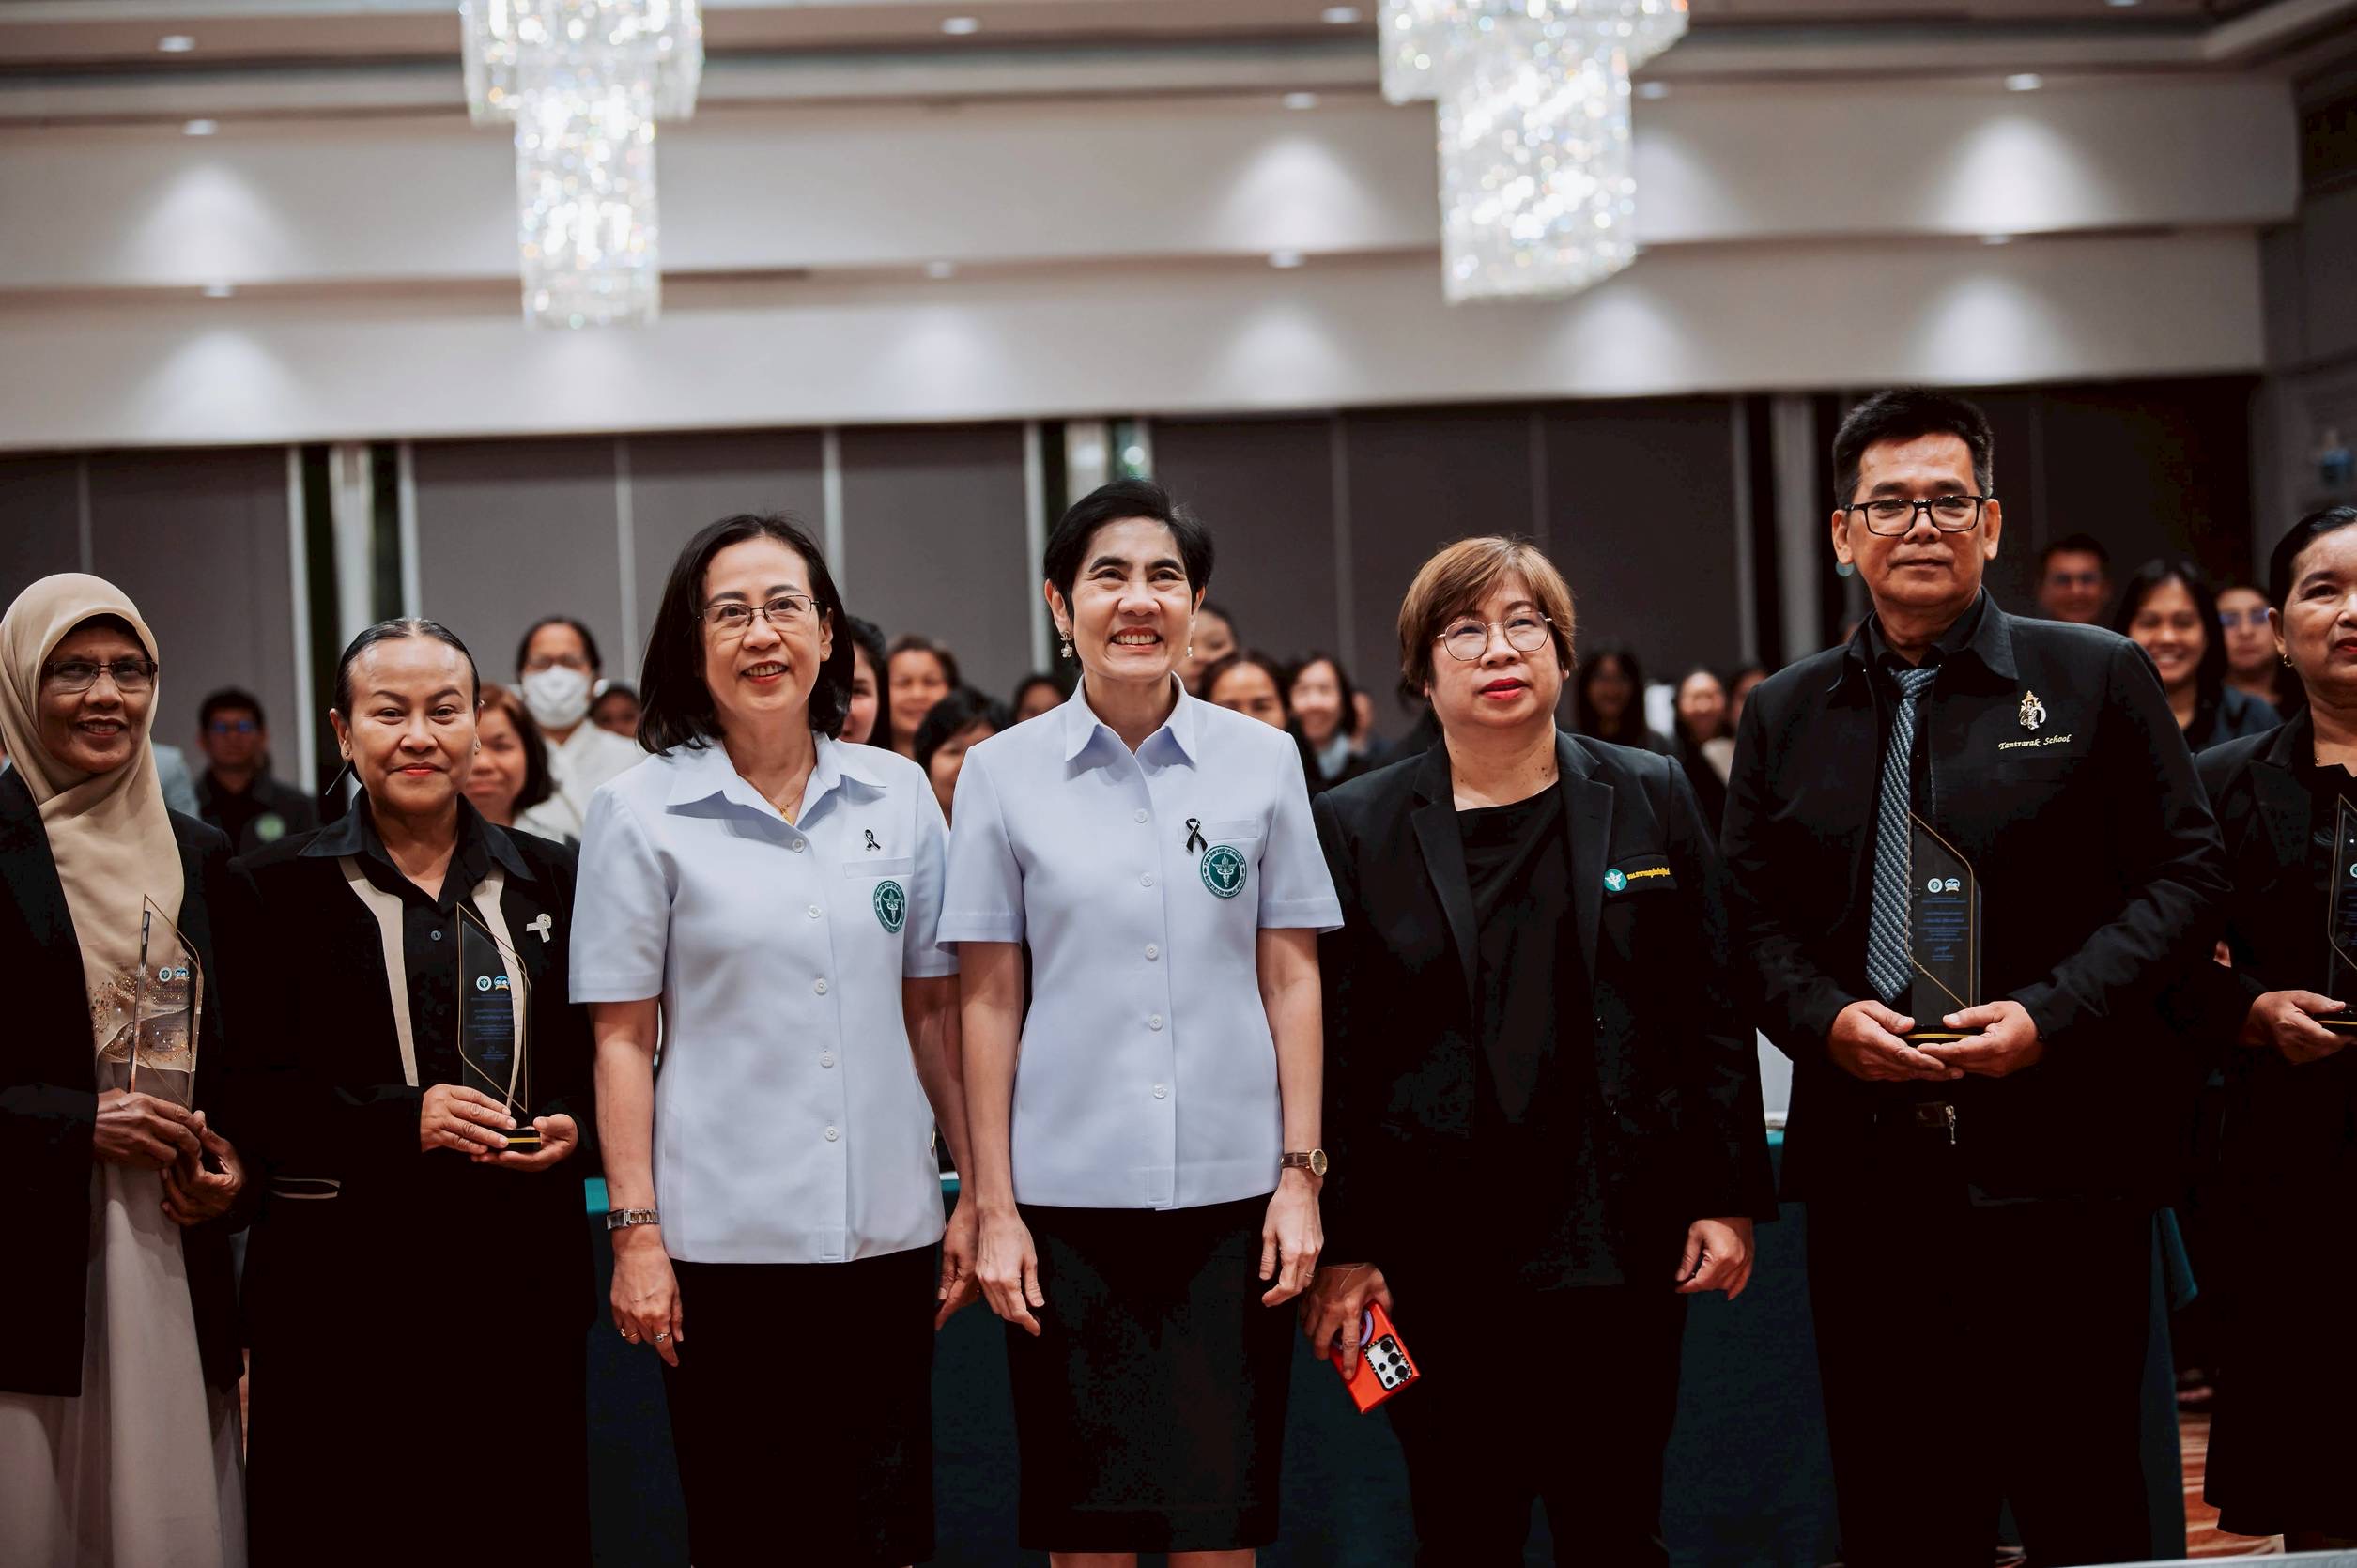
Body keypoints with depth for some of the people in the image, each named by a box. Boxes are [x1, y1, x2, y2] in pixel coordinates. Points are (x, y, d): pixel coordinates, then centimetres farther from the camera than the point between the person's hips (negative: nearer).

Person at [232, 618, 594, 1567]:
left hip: (525, 1272, 3)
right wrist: (401, 1117, -16)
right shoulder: (282, 887, 3)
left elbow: (604, 1055, 16)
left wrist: (574, 1125, -5)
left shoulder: (548, 881, 12)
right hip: (345, 1282, -3)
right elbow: (249, 1088, -4)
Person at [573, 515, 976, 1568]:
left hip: (886, 1232, 3)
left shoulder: (899, 795, 6)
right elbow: (622, 1039, -1)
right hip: (725, 1237, -2)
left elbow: (934, 1009, 10)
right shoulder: (641, 813, -1)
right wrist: (635, 1230, -6)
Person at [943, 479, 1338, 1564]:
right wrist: (992, 1208, 0)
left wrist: (1301, 1172, 1)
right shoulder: (1003, 773, 2)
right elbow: (988, 1001, 3)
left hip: (1229, 1189, 0)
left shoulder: (1262, 761, 4)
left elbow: (1291, 981, 6)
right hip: (1069, 1191, 0)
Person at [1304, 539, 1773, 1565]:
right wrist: (1341, 1247, -3)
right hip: (1438, 1252, 0)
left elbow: (1715, 1011, 7)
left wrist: (1730, 1199, 1)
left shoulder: (1651, 799, 7)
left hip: (1620, 1240, 1)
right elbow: (1332, 1048, 1)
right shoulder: (1356, 826, 4)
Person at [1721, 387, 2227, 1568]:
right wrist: (1827, 1019, -9)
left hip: (2058, 1161, -2)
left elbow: (2182, 876, 0)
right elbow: (1752, 916, 11)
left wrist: (2047, 1017, -12)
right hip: (1865, 1170, 3)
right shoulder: (1786, 715, 11)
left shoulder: (2096, 679, 3)